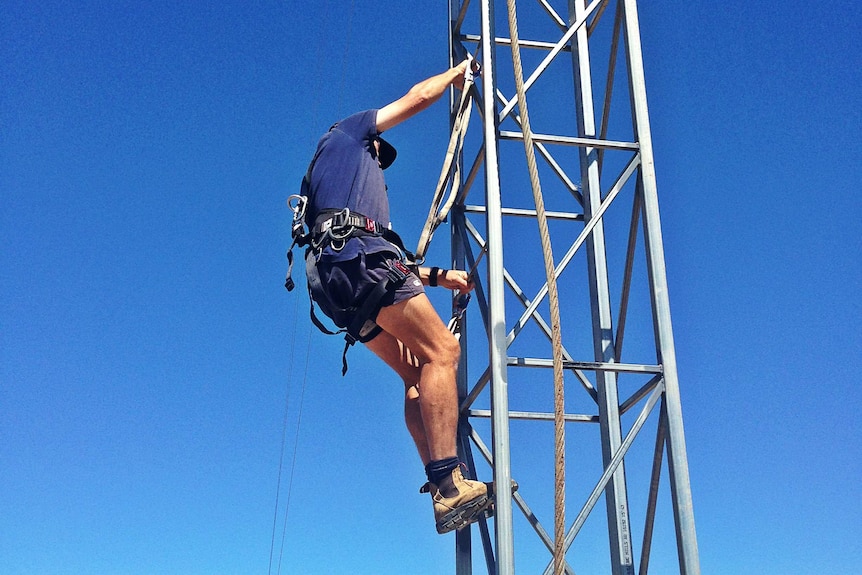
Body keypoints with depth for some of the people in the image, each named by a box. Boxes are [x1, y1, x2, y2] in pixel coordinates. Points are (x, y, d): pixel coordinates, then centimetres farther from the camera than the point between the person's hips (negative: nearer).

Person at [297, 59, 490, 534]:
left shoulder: (359, 187, 39)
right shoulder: (347, 134, 23)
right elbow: (418, 96, 20)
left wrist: (437, 276, 33)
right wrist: (457, 72, 37)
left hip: (343, 289, 9)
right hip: (356, 254, -9)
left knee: (417, 374, 5)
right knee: (441, 350, -17)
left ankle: (444, 490, -7)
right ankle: (449, 484, -28)